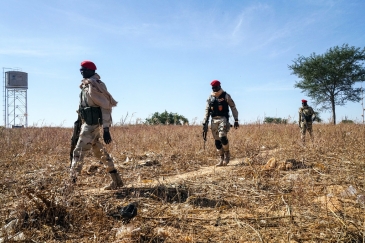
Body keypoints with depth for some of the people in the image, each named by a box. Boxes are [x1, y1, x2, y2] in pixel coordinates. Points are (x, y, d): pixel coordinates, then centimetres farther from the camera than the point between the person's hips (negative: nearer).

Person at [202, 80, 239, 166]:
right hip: (214, 120, 4)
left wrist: (236, 120, -5)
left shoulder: (225, 96, 1)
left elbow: (233, 108, 1)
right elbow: (207, 111, 15)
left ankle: (227, 154, 4)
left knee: (222, 137, -21)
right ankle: (221, 160, 12)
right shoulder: (210, 97, 12)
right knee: (217, 141, 3)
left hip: (223, 119, -4)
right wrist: (204, 122, 8)